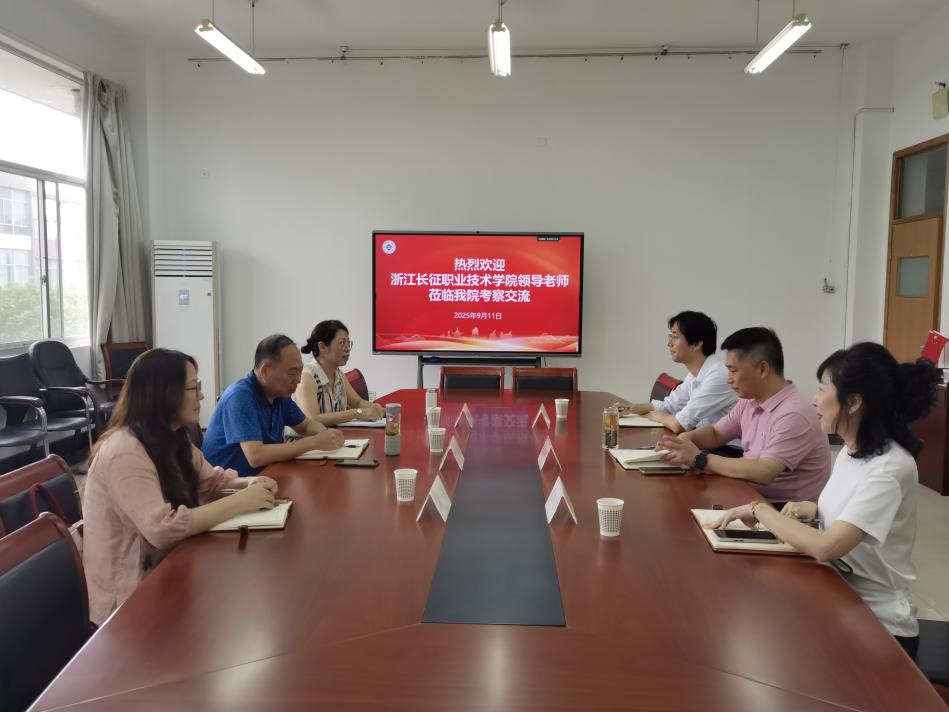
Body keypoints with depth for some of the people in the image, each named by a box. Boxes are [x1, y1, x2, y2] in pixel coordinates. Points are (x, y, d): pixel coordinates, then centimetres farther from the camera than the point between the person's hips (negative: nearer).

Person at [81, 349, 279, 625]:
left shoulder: (172, 439, 3)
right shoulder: (124, 454, -25)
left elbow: (211, 480, 13)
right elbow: (163, 529, -34)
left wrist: (248, 484, -9)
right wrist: (240, 502, -29)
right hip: (129, 597, -8)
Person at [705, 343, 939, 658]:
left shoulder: (890, 468, -24)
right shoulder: (852, 449, 2)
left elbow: (827, 547, -32)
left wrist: (759, 509, -22)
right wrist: (813, 509, -2)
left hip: (877, 625, -7)